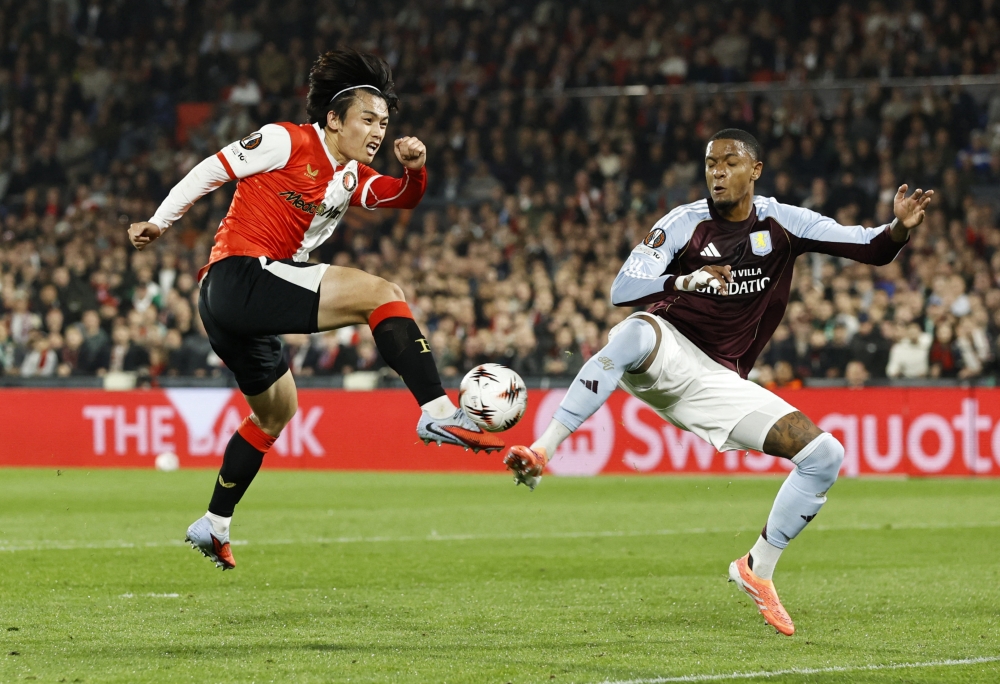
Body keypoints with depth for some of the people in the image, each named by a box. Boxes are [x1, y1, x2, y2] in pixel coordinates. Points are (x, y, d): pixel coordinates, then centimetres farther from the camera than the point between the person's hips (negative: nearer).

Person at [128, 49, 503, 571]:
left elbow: (404, 198, 6)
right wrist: (159, 223, 1)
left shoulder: (352, 177, 16)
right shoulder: (286, 142, -7)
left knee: (276, 411, 27)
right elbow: (212, 171, -2)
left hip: (228, 303, 10)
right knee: (381, 294, -20)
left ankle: (213, 528, 36)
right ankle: (437, 413, -30)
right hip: (242, 275, -10)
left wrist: (414, 170, -15)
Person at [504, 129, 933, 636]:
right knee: (635, 332, -41)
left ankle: (758, 568, 6)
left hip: (718, 380, 4)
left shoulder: (781, 223, 3)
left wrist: (899, 229, -21)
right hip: (664, 357, -3)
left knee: (825, 455, -10)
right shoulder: (685, 223, -6)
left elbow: (871, 249, 2)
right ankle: (541, 452, -43)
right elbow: (621, 290, -17)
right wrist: (684, 280, -34)